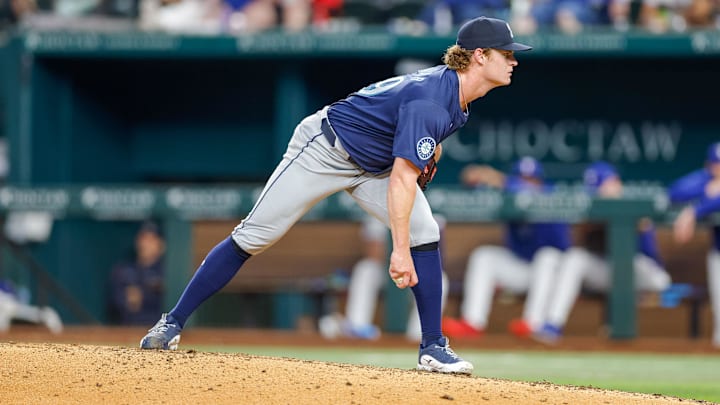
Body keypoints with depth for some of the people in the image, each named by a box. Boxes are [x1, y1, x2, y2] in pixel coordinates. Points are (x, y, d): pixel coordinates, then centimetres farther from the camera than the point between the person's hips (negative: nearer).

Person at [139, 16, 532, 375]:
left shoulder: (455, 96, -6)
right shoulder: (429, 100, -34)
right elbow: (401, 180, -37)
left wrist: (430, 153, 6)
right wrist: (399, 251, -39)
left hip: (373, 163, 8)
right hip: (325, 150, -8)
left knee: (425, 233, -11)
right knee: (252, 237, -7)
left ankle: (433, 348, -5)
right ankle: (172, 322, 1)